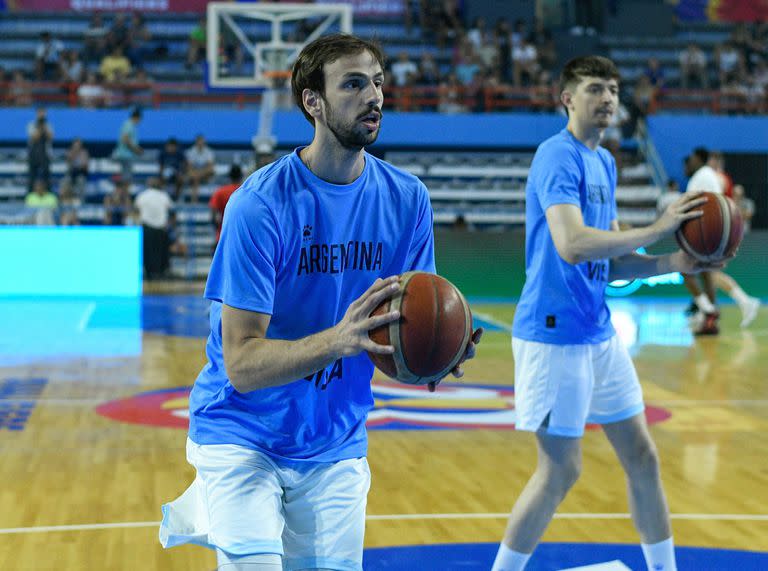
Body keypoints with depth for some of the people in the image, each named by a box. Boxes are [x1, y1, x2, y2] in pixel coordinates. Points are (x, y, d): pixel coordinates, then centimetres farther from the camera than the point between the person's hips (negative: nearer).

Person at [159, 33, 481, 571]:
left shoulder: (407, 198, -4)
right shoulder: (260, 203, -18)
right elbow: (241, 365, -21)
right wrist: (337, 340, -37)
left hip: (336, 442, 5)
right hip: (243, 435, -5)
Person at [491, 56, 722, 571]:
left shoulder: (604, 162, 14)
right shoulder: (558, 156, -14)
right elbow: (571, 246, -29)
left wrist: (670, 264, 0)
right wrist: (657, 229, -23)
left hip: (599, 333, 9)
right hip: (555, 335, -9)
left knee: (642, 457, 12)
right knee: (561, 470, -3)